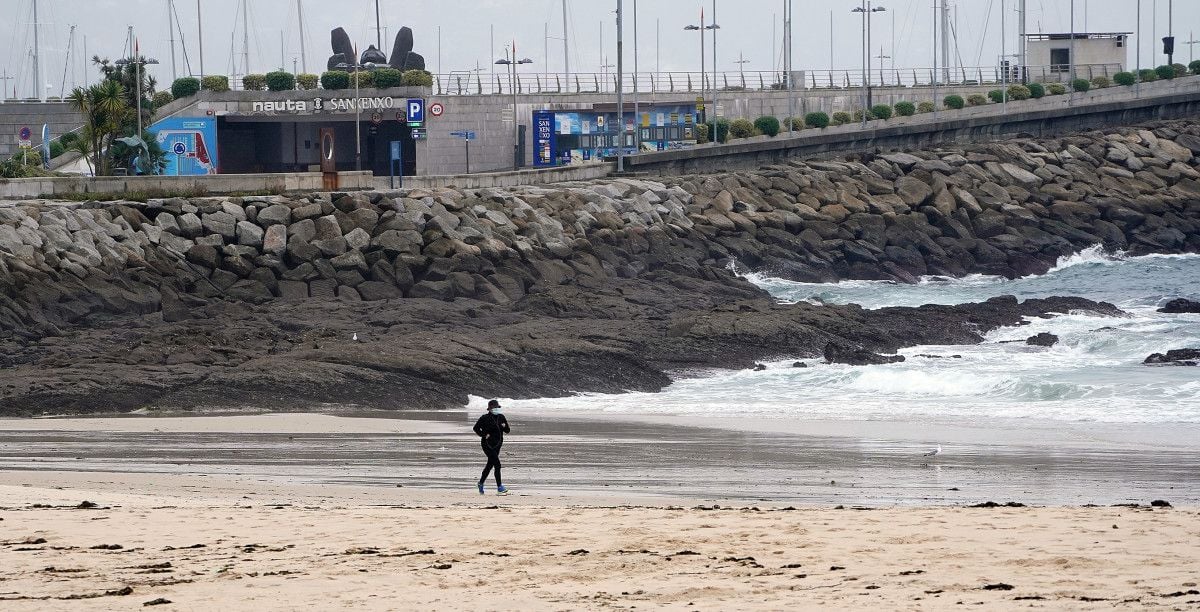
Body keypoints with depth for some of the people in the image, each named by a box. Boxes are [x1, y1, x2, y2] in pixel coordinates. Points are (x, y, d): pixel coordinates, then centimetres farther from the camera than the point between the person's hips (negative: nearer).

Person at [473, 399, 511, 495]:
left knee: (490, 465, 17)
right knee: (497, 465, -15)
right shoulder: (485, 418, -9)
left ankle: (481, 483, 35)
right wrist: (484, 435, -12)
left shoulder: (501, 418, 7)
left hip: (497, 444, 7)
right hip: (488, 444, -7)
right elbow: (476, 428, -1)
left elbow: (507, 431, 11)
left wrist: (504, 426, -11)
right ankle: (499, 487, -14)